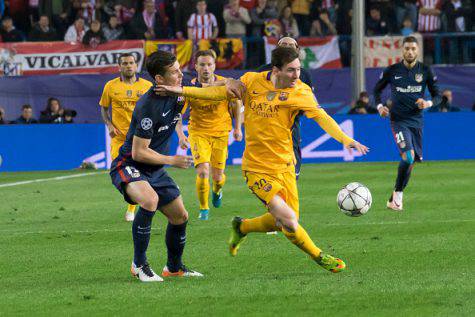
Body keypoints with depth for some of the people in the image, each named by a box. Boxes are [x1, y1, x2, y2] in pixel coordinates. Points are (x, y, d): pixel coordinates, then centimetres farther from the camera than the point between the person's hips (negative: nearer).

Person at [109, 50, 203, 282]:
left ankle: (174, 267, 36)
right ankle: (139, 265, -22)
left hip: (155, 170, 9)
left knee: (180, 217, 12)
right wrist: (172, 161, -17)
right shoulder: (149, 106, -28)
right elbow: (138, 152, -25)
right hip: (128, 166, -9)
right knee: (150, 199, -36)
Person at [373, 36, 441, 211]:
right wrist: (380, 106, -7)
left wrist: (428, 103, -15)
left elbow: (437, 95, 6)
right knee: (408, 155, -23)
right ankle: (397, 194, -9)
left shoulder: (425, 71, 1)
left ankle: (395, 197, 24)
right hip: (398, 120, -4)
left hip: (416, 120, 4)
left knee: (412, 160, 8)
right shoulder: (392, 71, -3)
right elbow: (377, 90, 11)